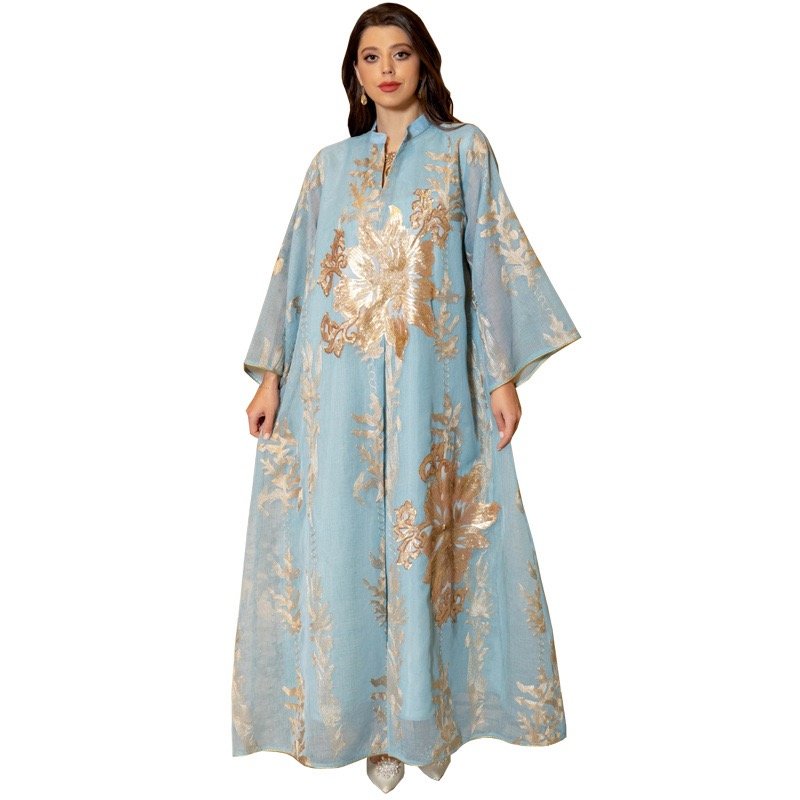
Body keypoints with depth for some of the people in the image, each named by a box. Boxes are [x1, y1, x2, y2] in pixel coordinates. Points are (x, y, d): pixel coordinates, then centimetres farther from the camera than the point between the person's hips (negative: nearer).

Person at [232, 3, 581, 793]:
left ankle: (419, 712, 17)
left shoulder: (465, 149, 9)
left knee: (423, 537, 1)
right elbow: (295, 269, 12)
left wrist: (504, 375, -4)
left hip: (429, 379, -2)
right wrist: (271, 373, 3)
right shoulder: (330, 164, 16)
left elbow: (495, 260, 3)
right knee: (343, 541, 3)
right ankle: (361, 712, 18)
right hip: (337, 382, 2)